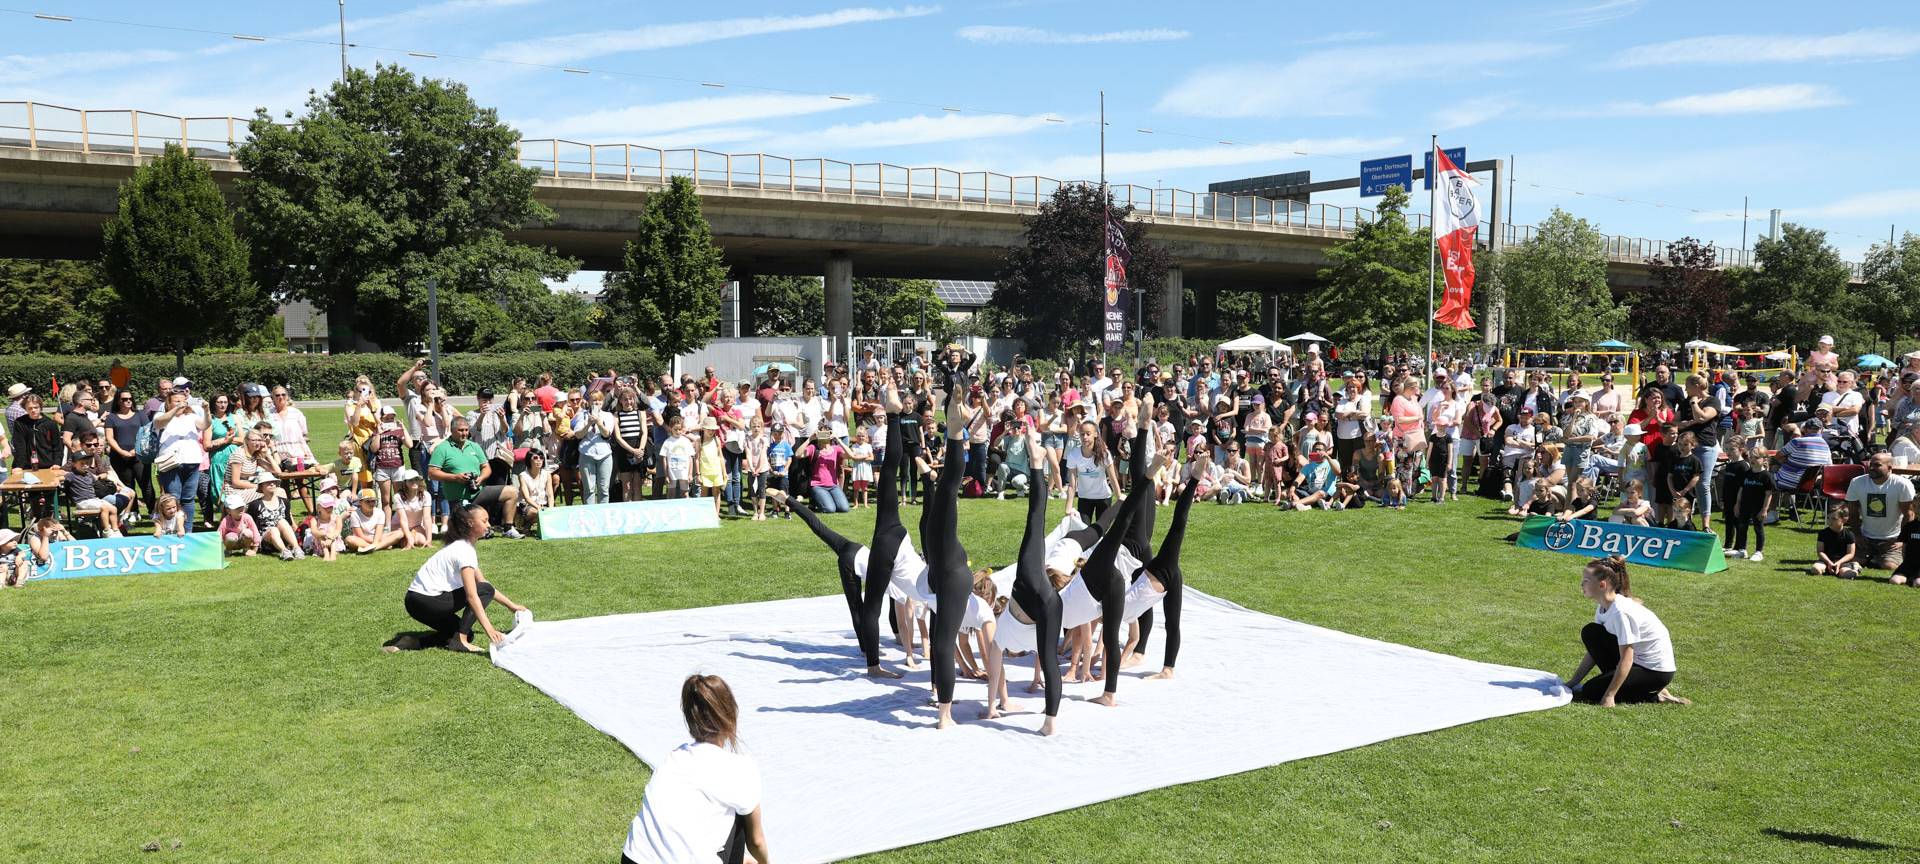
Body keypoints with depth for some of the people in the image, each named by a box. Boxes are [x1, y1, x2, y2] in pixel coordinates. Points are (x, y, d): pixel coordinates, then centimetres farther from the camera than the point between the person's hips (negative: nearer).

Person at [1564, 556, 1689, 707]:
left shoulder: (1621, 611, -27)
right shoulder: (1603, 607, 1)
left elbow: (1626, 659, -26)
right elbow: (1594, 648, 7)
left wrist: (1609, 696, -27)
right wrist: (1573, 681, 4)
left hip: (1657, 671, -9)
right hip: (1638, 660, 9)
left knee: (1591, 692, -14)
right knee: (1589, 633, -3)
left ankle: (1654, 695, -4)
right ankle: (1616, 679, 4)